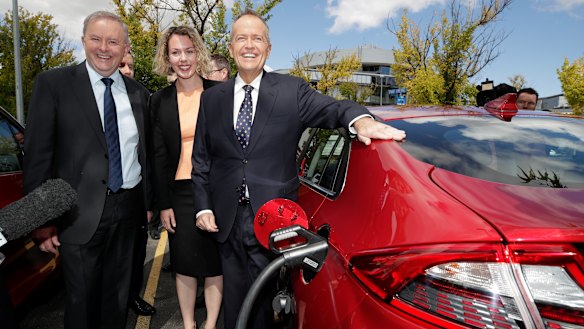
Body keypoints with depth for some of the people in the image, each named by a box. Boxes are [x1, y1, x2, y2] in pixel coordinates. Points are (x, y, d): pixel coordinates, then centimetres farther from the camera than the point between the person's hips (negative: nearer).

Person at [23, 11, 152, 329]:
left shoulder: (138, 93, 7)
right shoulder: (53, 84, -5)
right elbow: (37, 155, -7)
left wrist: (149, 201, 10)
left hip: (129, 208, 4)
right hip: (81, 213, -3)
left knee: (118, 295, 18)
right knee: (82, 300, 10)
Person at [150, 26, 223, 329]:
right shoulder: (160, 100, 3)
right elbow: (159, 156, 4)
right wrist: (163, 204, 1)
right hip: (180, 193, 2)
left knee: (214, 261, 9)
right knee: (184, 262, 11)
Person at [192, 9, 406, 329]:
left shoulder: (292, 90, -1)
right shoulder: (211, 98, 6)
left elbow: (331, 107, -14)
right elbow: (201, 159, 8)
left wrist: (360, 119, -36)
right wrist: (203, 206, 2)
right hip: (227, 220, 3)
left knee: (265, 301, 12)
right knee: (234, 301, 18)